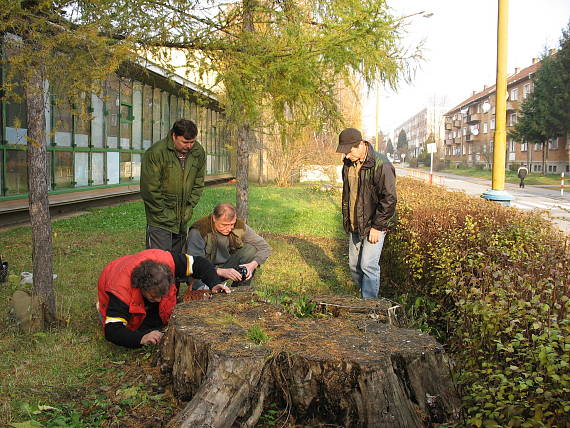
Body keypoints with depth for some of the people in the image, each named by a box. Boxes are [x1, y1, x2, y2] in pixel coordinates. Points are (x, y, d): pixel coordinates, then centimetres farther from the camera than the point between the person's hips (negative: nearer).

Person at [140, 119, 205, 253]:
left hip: (183, 220, 5)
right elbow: (150, 189, -14)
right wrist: (165, 214, -12)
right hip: (160, 219, -5)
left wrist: (189, 207, 1)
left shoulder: (198, 152, 0)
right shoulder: (156, 152, -16)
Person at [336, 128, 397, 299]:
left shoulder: (381, 165, -18)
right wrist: (346, 220, 16)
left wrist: (377, 226, -17)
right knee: (354, 265, 11)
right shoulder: (348, 164, 6)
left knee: (368, 265, -11)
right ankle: (364, 295, 27)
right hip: (355, 226, 8)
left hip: (374, 226, -7)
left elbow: (389, 199, -18)